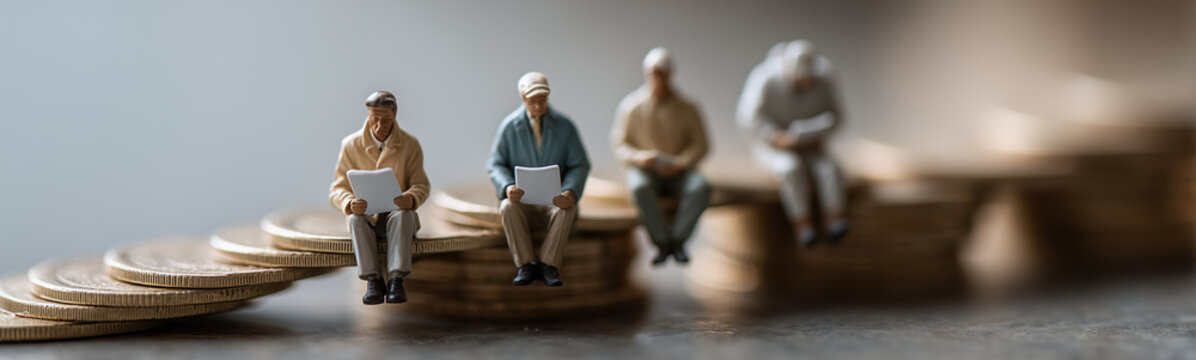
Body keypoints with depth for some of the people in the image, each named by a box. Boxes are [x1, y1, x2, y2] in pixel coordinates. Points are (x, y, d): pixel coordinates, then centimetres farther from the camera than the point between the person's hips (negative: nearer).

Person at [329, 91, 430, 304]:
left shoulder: (410, 145, 0)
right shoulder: (351, 145, 0)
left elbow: (421, 185, -3)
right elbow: (337, 189, -3)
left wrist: (411, 199, -29)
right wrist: (350, 204, -28)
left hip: (396, 213, 0)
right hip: (366, 214, 1)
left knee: (403, 215, -36)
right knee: (356, 220, -34)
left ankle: (396, 280, -42)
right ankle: (373, 281, -35)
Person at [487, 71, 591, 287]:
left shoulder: (564, 126, 4)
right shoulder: (509, 126, 3)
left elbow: (580, 165, 1)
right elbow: (495, 164, 2)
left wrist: (570, 192, -20)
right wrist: (507, 187, -21)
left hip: (554, 198, 0)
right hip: (521, 197, 0)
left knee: (567, 209, -34)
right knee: (508, 207, -34)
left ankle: (548, 265, -29)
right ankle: (525, 266, -28)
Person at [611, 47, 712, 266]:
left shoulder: (685, 108, 2)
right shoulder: (631, 106, 0)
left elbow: (700, 145, 1)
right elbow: (619, 144, 0)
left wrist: (680, 163, -17)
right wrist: (638, 157, -21)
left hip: (678, 172, 1)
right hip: (644, 170, -1)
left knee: (701, 187, -31)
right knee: (639, 188, -37)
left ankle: (677, 239, -21)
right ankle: (662, 244, -25)